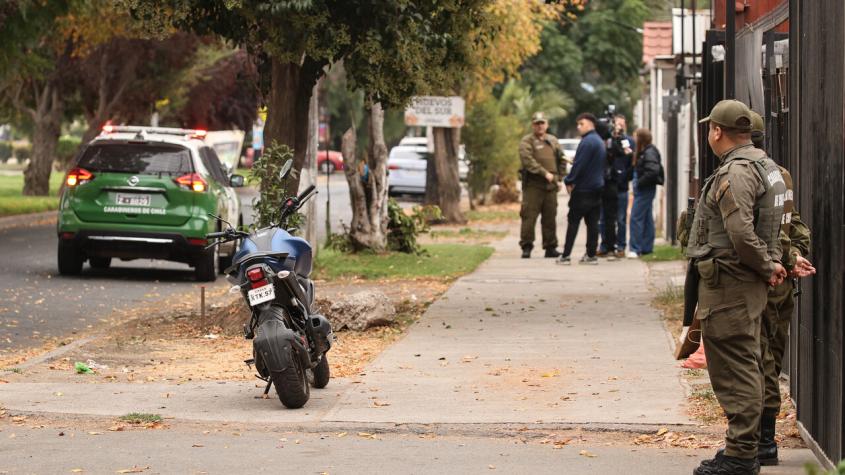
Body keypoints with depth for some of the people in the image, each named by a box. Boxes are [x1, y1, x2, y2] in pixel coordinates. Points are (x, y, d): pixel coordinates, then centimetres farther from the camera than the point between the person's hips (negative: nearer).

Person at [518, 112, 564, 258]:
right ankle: (526, 246, -2)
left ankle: (550, 247, 14)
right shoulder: (527, 141, -2)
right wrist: (545, 173, -21)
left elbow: (561, 161, 22)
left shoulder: (553, 141, 17)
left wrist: (558, 178, 11)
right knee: (529, 216, -7)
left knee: (550, 217, 8)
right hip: (533, 185, -5)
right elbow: (528, 161, -15)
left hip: (551, 186, 5)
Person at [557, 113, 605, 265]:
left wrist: (569, 181, -9)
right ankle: (591, 255, 8)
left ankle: (566, 255, -7)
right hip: (597, 188, 9)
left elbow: (579, 165, -20)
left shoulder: (587, 142, -16)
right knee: (592, 222, 8)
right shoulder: (600, 142, 16)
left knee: (573, 221, -5)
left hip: (583, 189, -9)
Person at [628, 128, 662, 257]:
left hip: (645, 189, -10)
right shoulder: (643, 152, 15)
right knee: (647, 218, 13)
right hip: (643, 189, 10)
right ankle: (647, 247, 18)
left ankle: (635, 249, -11)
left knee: (636, 218, -11)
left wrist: (639, 183, -20)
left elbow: (653, 171, -26)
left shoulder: (649, 153, -15)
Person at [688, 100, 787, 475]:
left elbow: (741, 232, -26)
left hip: (729, 280, -11)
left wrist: (766, 266, -13)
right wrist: (771, 263, 12)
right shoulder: (765, 165, 16)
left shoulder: (735, 172, -18)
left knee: (735, 368, -7)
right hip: (749, 281, 11)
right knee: (745, 367, 16)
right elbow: (769, 224, 23)